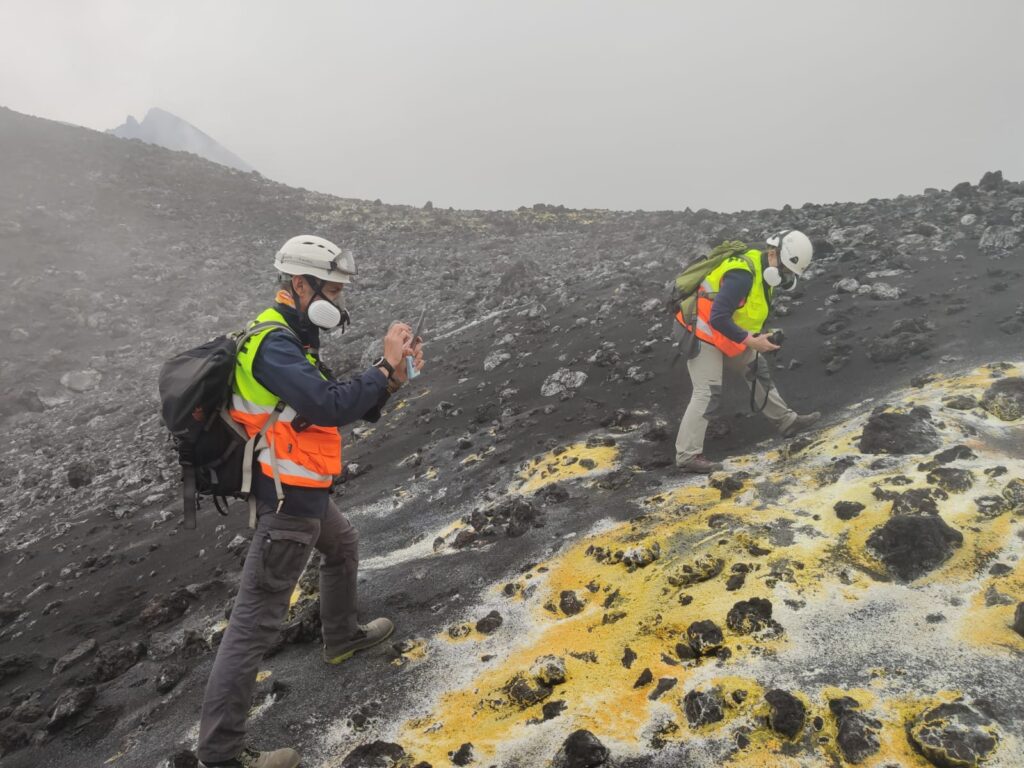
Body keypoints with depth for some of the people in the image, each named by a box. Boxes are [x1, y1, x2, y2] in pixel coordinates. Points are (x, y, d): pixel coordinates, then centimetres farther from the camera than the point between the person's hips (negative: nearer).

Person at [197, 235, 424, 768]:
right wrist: (384, 368, -22)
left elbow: (336, 405, 10)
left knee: (343, 548, 32)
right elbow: (330, 406, -33)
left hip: (302, 492, 11)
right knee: (256, 620, -4)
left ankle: (342, 638, 54)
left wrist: (388, 375, -3)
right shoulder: (273, 344, -22)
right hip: (288, 501, -11)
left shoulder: (290, 338, 10)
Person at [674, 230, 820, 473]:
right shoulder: (742, 275, -28)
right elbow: (717, 318, -31)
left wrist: (759, 336, 2)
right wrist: (751, 341, -28)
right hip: (703, 331, -10)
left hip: (725, 335, 10)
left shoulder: (763, 271, 4)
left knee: (757, 368, 17)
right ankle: (687, 456, -9)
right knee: (708, 393, -13)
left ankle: (786, 421, 30)